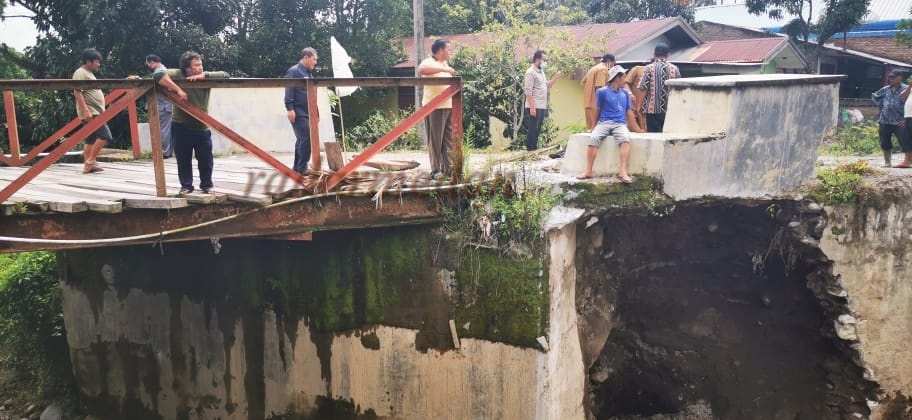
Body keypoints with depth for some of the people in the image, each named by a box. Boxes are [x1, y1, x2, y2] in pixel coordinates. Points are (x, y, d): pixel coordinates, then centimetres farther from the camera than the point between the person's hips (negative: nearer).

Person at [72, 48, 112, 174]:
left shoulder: (89, 74, 21)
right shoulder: (80, 73, -10)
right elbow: (77, 93, -18)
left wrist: (101, 111, 26)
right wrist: (85, 110, -26)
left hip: (95, 112, 10)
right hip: (90, 113, -10)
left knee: (91, 140, 8)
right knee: (105, 135, -17)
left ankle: (88, 165, 8)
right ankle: (90, 161, -13)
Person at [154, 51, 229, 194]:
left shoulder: (205, 77, 0)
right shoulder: (178, 74, -9)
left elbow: (224, 75, -11)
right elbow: (158, 75, -24)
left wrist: (203, 76, -21)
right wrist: (177, 90, -30)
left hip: (202, 127, 2)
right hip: (181, 127, -2)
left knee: (206, 159, 8)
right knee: (183, 160, 8)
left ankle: (206, 185, 25)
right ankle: (186, 186, 23)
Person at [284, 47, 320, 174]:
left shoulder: (309, 73, 22)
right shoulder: (293, 71, -6)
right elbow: (289, 92, -14)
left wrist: (316, 112, 23)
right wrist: (290, 109, -22)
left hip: (308, 113, 9)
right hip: (299, 113, -9)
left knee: (302, 140, 11)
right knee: (306, 139, -14)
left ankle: (298, 167, 18)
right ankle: (302, 168, -11)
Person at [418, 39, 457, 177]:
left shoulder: (445, 63, 20)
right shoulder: (429, 62, -9)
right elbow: (421, 69, -33)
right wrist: (444, 69, -32)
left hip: (449, 106, 8)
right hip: (435, 107, -8)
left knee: (448, 139, 9)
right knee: (435, 139, -5)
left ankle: (448, 168, 14)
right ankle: (436, 170, -1)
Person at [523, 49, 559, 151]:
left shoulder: (541, 72, 17)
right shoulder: (531, 72, -12)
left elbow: (547, 85, 22)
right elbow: (528, 92, -17)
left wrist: (555, 78, 8)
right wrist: (532, 107, -22)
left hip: (542, 107, 9)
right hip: (534, 107, -9)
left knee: (537, 130, 13)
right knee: (532, 130, -4)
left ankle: (534, 148, 20)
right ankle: (530, 150, 1)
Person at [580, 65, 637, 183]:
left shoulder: (625, 93, 19)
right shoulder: (602, 91, 6)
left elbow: (629, 112, 21)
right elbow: (597, 110, 9)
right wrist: (593, 126, 6)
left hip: (620, 124, 2)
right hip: (604, 123, -2)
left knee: (625, 139, -33)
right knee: (593, 138, -32)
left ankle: (623, 171, -41)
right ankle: (588, 171, -32)